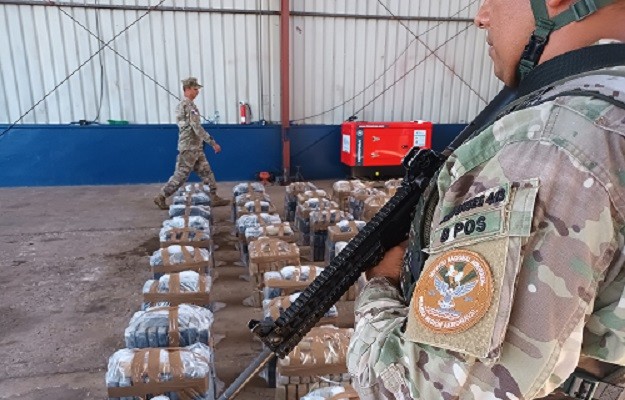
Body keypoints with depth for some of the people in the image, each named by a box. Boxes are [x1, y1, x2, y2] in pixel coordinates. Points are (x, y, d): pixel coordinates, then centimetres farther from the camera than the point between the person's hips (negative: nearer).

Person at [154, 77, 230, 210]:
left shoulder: (183, 105, 14)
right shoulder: (188, 105, -18)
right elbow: (197, 127, -23)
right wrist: (213, 143, -20)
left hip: (195, 148, 10)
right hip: (189, 148, -10)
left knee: (206, 172, 10)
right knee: (181, 175, -1)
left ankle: (214, 198, 14)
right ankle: (161, 197, 9)